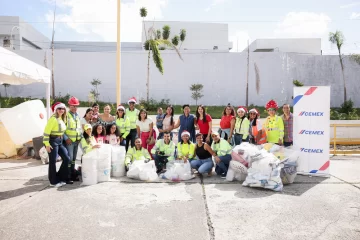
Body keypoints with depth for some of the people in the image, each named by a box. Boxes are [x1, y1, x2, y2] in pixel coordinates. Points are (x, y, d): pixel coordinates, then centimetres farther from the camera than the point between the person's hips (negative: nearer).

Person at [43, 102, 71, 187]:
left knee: (67, 158, 6)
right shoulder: (53, 119, -15)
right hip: (53, 141, -8)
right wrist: (47, 144, -18)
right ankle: (53, 182, 12)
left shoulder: (63, 118, 10)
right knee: (53, 161, 0)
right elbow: (46, 131, -17)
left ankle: (60, 177, 20)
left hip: (60, 141, 8)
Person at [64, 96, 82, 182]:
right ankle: (68, 175, 4)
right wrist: (66, 138, -16)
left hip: (77, 141, 6)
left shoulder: (78, 115, 12)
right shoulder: (66, 115, -9)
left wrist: (81, 136, 8)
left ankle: (73, 173, 25)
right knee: (69, 158, -5)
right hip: (69, 141, -6)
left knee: (74, 158, 15)